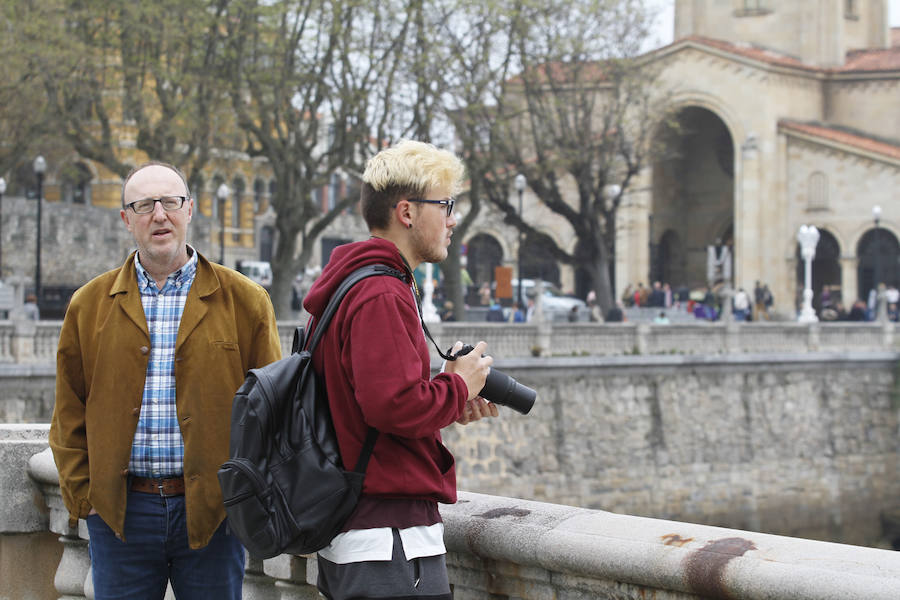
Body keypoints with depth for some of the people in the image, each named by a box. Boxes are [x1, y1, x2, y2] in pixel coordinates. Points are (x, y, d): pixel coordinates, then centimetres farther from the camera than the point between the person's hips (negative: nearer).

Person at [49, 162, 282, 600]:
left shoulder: (244, 301, 4)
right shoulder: (90, 305, 9)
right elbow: (69, 416, 10)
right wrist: (82, 497, 1)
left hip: (213, 513, -1)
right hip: (119, 511, 1)